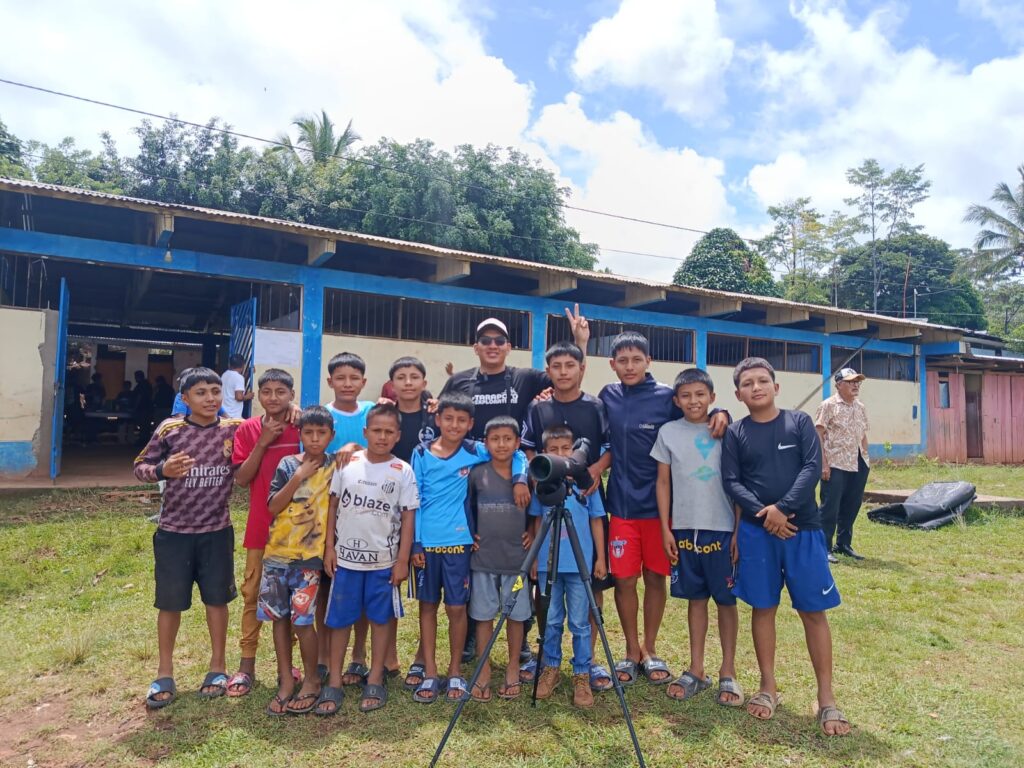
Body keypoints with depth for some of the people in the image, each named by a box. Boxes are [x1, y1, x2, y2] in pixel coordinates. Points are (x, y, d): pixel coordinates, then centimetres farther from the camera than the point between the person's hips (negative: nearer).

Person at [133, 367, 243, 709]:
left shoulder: (234, 429, -4)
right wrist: (162, 470, -22)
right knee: (170, 602, 10)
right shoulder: (169, 429, -6)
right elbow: (140, 467, 0)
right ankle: (165, 674, 27)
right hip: (173, 531, 0)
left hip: (217, 531, 1)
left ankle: (217, 667, 28)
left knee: (217, 599, 10)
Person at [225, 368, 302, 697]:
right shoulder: (247, 429, -1)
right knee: (252, 593, 9)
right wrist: (263, 442, -16)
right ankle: (246, 665, 21)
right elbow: (241, 479, -8)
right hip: (260, 526, 1)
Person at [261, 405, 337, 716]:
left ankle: (311, 680, 16)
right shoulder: (288, 464, 1)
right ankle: (286, 681, 22)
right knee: (279, 617, 8)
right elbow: (273, 507, -5)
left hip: (309, 554, -3)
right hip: (277, 551, 3)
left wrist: (330, 547, -5)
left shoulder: (335, 468, -3)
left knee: (301, 620, -4)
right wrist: (298, 477, -14)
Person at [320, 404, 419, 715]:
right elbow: (333, 506, 2)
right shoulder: (347, 463, -3)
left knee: (381, 618, 10)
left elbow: (408, 517, -3)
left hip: (384, 559, -1)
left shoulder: (403, 472, -5)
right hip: (346, 556, 1)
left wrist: (403, 560, -5)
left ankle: (374, 681, 25)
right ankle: (334, 683, 23)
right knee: (339, 619, 9)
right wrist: (329, 547, -1)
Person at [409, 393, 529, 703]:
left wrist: (520, 479, -13)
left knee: (456, 607, 5)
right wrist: (415, 543, -3)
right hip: (426, 543, 1)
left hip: (458, 541, -1)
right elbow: (414, 502, 1)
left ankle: (455, 671, 23)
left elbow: (516, 454, 6)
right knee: (427, 605, 9)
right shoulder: (421, 454, -1)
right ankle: (429, 674, 21)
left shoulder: (475, 452, -2)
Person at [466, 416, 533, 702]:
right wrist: (469, 534, 0)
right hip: (483, 558, 0)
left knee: (515, 616, 9)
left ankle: (513, 671, 26)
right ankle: (483, 672, 22)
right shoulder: (476, 474, -3)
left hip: (517, 558, 0)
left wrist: (533, 532, -2)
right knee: (483, 616, 8)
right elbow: (467, 507, 9)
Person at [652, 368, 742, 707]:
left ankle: (728, 673, 20)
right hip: (684, 528, 2)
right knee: (695, 598, 12)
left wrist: (739, 530, -2)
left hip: (722, 528, -1)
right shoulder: (668, 432, 3)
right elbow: (663, 483, 6)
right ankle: (696, 671, 23)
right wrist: (665, 529, 2)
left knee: (726, 599, 6)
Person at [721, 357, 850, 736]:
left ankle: (826, 697, 15)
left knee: (813, 610, 4)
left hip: (803, 528, 0)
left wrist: (784, 508, -16)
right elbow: (731, 481, -3)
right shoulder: (735, 433, 3)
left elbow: (812, 467, -7)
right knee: (763, 607, 9)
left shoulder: (799, 422, 2)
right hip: (756, 531, 1)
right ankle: (768, 686, 23)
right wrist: (762, 513, -16)